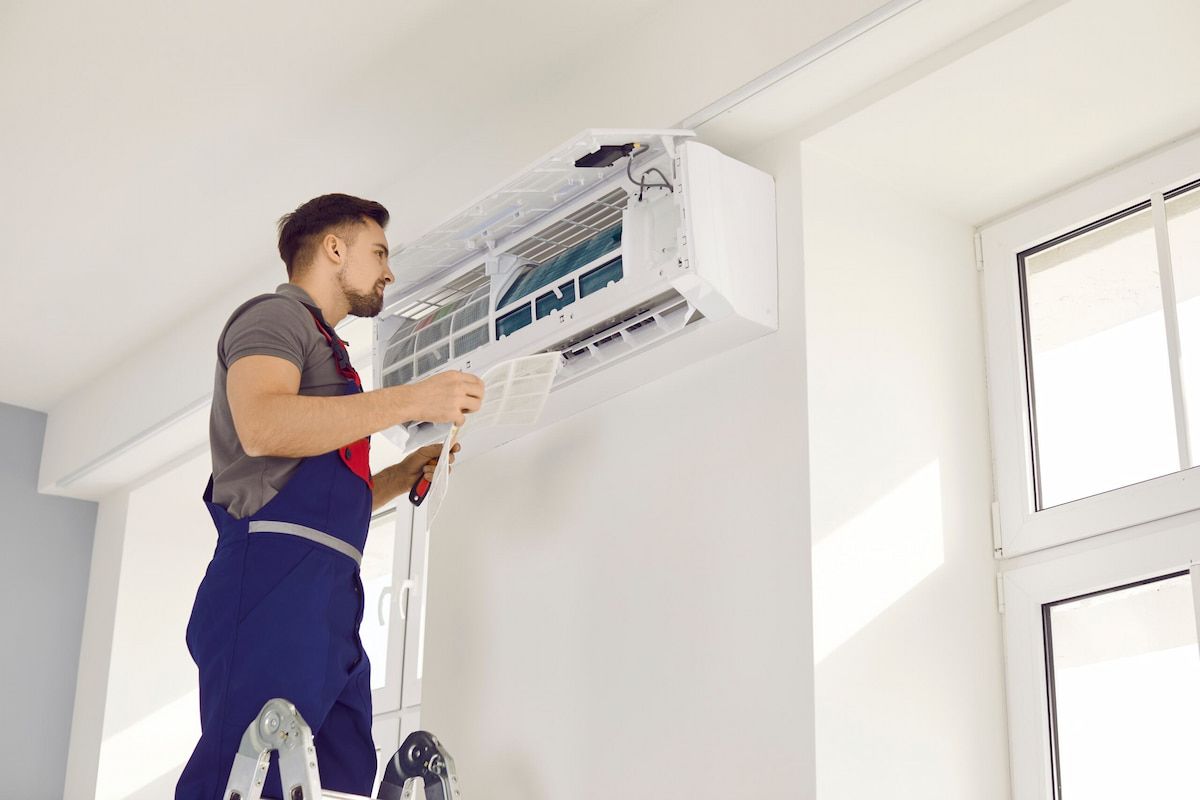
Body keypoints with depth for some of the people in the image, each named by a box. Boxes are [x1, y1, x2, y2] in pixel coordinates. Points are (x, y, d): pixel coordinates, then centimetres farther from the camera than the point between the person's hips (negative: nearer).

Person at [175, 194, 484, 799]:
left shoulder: (321, 347, 33)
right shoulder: (275, 316, 5)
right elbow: (262, 425, -18)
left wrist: (408, 473, 20)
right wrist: (411, 400, -16)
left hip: (327, 598, 9)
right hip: (275, 574, -9)